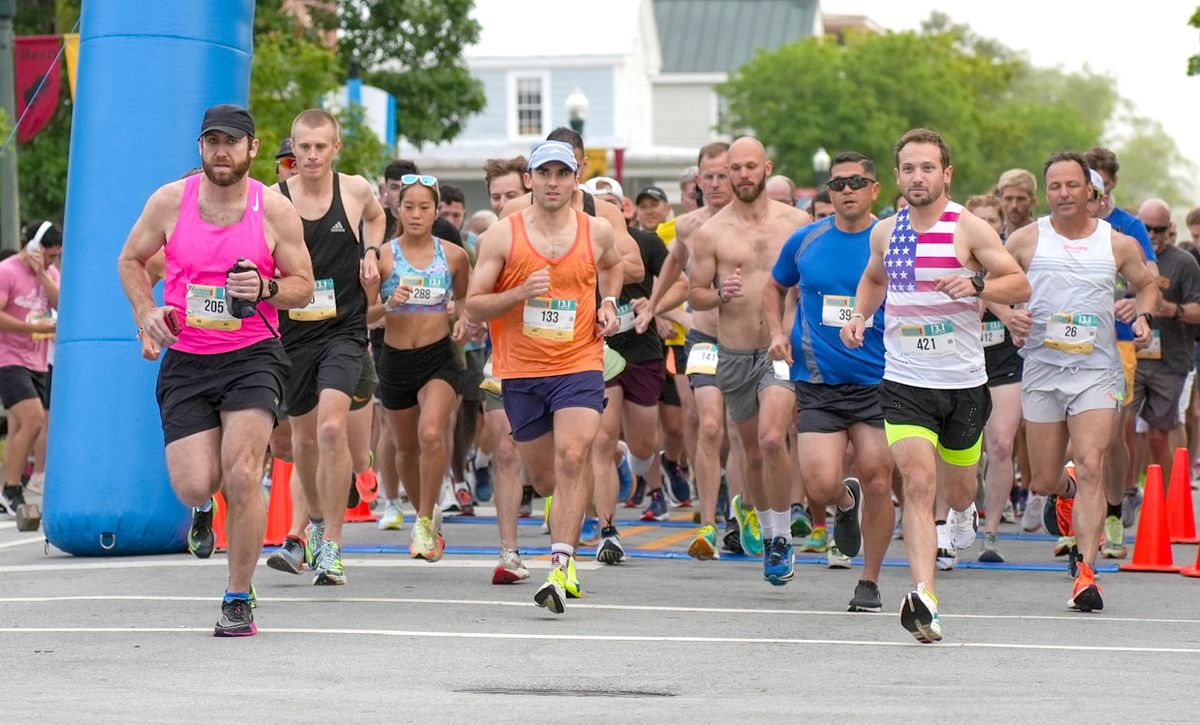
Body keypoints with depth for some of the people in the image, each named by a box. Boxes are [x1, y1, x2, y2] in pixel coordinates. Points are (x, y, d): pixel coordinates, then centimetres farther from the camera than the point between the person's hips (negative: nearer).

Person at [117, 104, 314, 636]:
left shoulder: (274, 209, -3)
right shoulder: (170, 201, -1)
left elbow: (304, 288, 4)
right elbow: (131, 260, 14)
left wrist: (264, 288, -17)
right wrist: (146, 312, -3)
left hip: (253, 357, -2)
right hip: (185, 360, 2)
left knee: (242, 478, -17)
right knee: (192, 488, -8)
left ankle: (239, 599, -1)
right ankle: (207, 502, 34)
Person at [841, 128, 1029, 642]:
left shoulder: (970, 228, -6)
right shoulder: (885, 232, 6)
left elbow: (1020, 286, -5)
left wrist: (976, 284, -24)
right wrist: (859, 315, 7)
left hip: (964, 382, -1)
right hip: (904, 382, 1)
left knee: (957, 490, 16)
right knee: (918, 483, -18)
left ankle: (962, 512, 56)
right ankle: (924, 599, -26)